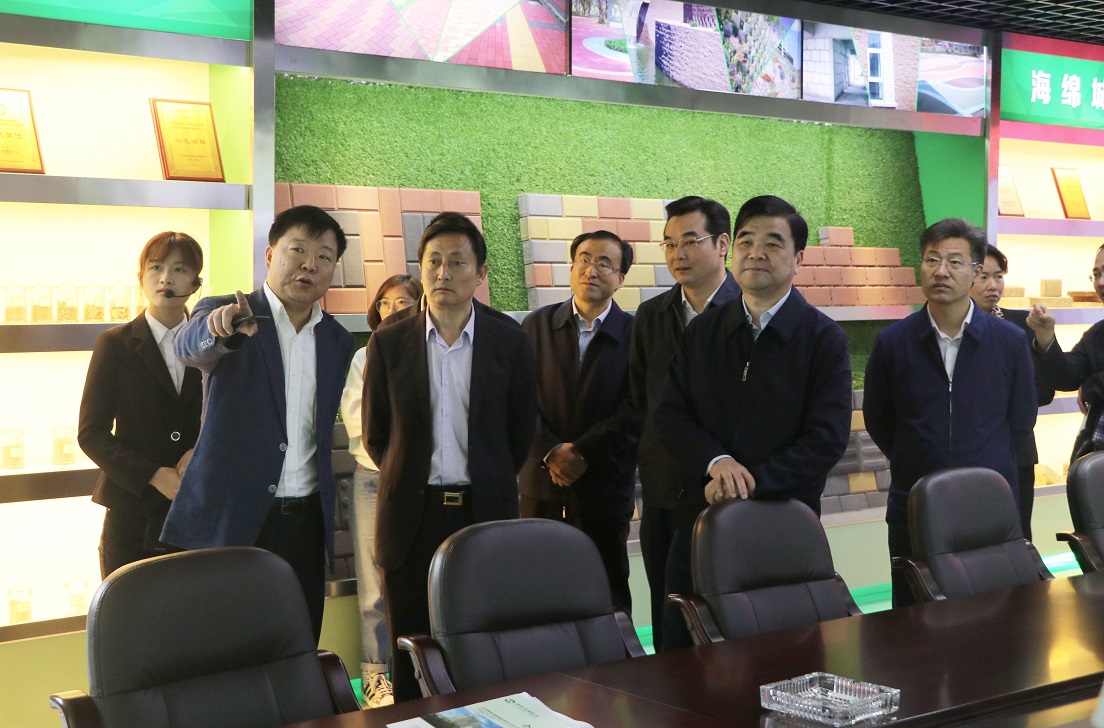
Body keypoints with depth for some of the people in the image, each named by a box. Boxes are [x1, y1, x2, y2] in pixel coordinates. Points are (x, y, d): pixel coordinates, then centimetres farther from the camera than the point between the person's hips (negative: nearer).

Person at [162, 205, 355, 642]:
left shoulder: (338, 341, 12)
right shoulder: (223, 314, -1)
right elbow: (191, 347, -23)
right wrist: (219, 328, -46)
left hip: (306, 522, 4)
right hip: (228, 520, -4)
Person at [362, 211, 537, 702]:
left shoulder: (509, 340, 0)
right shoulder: (389, 341, 0)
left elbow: (520, 431, 9)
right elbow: (374, 433, 9)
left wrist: (486, 485, 11)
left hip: (485, 509, 0)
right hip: (413, 513, 0)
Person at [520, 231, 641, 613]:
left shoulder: (635, 333, 1)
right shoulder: (537, 326, 7)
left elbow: (634, 410, -7)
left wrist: (581, 452, -13)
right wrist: (551, 452, -13)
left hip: (606, 485, -1)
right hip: (542, 484, 2)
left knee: (607, 594, 6)